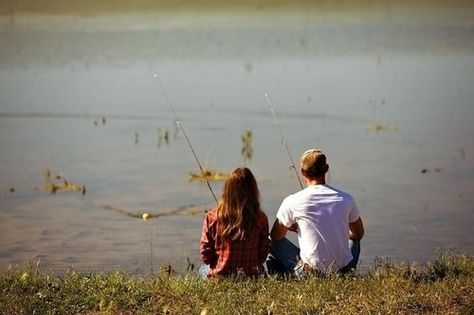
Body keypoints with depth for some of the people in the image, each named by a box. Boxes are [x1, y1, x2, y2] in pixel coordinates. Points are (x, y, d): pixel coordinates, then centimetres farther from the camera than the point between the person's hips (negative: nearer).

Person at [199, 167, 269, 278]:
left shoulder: (212, 217, -13)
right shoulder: (260, 219, -12)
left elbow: (205, 256, -6)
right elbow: (263, 255, -4)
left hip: (219, 276, -1)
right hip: (251, 276, 1)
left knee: (203, 269, 36)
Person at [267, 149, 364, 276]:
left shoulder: (292, 202, -9)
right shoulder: (345, 199, -1)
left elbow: (275, 237, 7)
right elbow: (359, 234, 15)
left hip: (310, 273, -3)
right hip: (343, 271, 3)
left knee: (274, 244, 20)